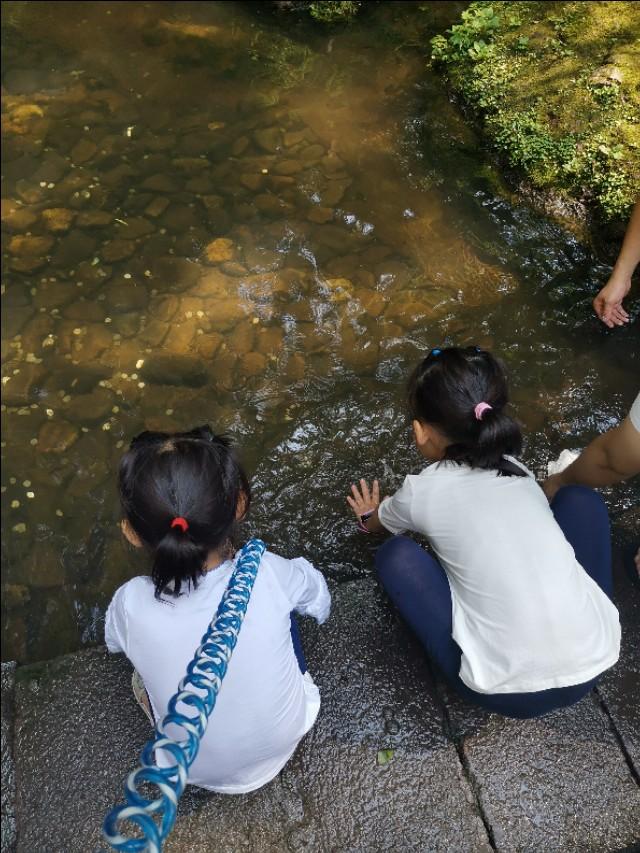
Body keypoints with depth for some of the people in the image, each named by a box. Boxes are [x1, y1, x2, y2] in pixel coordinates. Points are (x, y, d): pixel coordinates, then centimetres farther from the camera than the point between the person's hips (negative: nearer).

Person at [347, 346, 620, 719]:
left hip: (509, 691, -4)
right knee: (580, 498, 19)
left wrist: (370, 517, 48)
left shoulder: (423, 490, -2)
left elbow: (376, 523, 24)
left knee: (395, 556, 8)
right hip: (594, 661, 5)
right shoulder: (519, 472, 8)